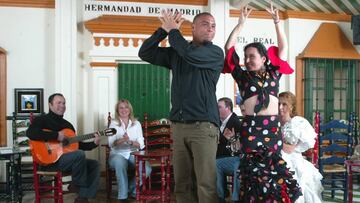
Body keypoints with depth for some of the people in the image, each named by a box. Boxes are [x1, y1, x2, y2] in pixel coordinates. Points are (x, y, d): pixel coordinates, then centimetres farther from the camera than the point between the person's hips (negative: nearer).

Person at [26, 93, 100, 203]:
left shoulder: (67, 124, 20)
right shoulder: (42, 120, -2)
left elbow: (77, 145, 18)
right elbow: (30, 133, -24)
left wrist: (94, 144, 2)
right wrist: (56, 136, -24)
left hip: (67, 160, 8)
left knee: (94, 164, -5)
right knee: (80, 155, -29)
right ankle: (76, 185, -6)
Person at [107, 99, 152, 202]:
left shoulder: (136, 123, 9)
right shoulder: (113, 124, 6)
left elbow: (141, 144, 0)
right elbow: (111, 144, -7)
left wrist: (130, 142, -21)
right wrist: (121, 140, -28)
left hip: (134, 154, 2)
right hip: (118, 154, -2)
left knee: (147, 169, -27)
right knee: (120, 162, -38)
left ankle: (132, 189, 0)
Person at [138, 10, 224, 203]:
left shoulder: (215, 52, 1)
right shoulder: (175, 52, 15)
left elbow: (190, 55, -17)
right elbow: (145, 53, 12)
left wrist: (172, 30, -3)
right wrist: (164, 30, 2)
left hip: (203, 125, -4)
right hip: (178, 125, 5)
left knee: (206, 184, -8)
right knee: (182, 183, 6)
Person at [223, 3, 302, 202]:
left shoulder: (273, 73, 12)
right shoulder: (242, 76, 7)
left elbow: (283, 48, 12)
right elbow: (229, 47, 4)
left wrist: (276, 22, 6)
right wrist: (241, 23, 2)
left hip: (273, 127, 2)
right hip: (250, 128, -1)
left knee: (274, 168, 3)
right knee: (254, 172, 1)